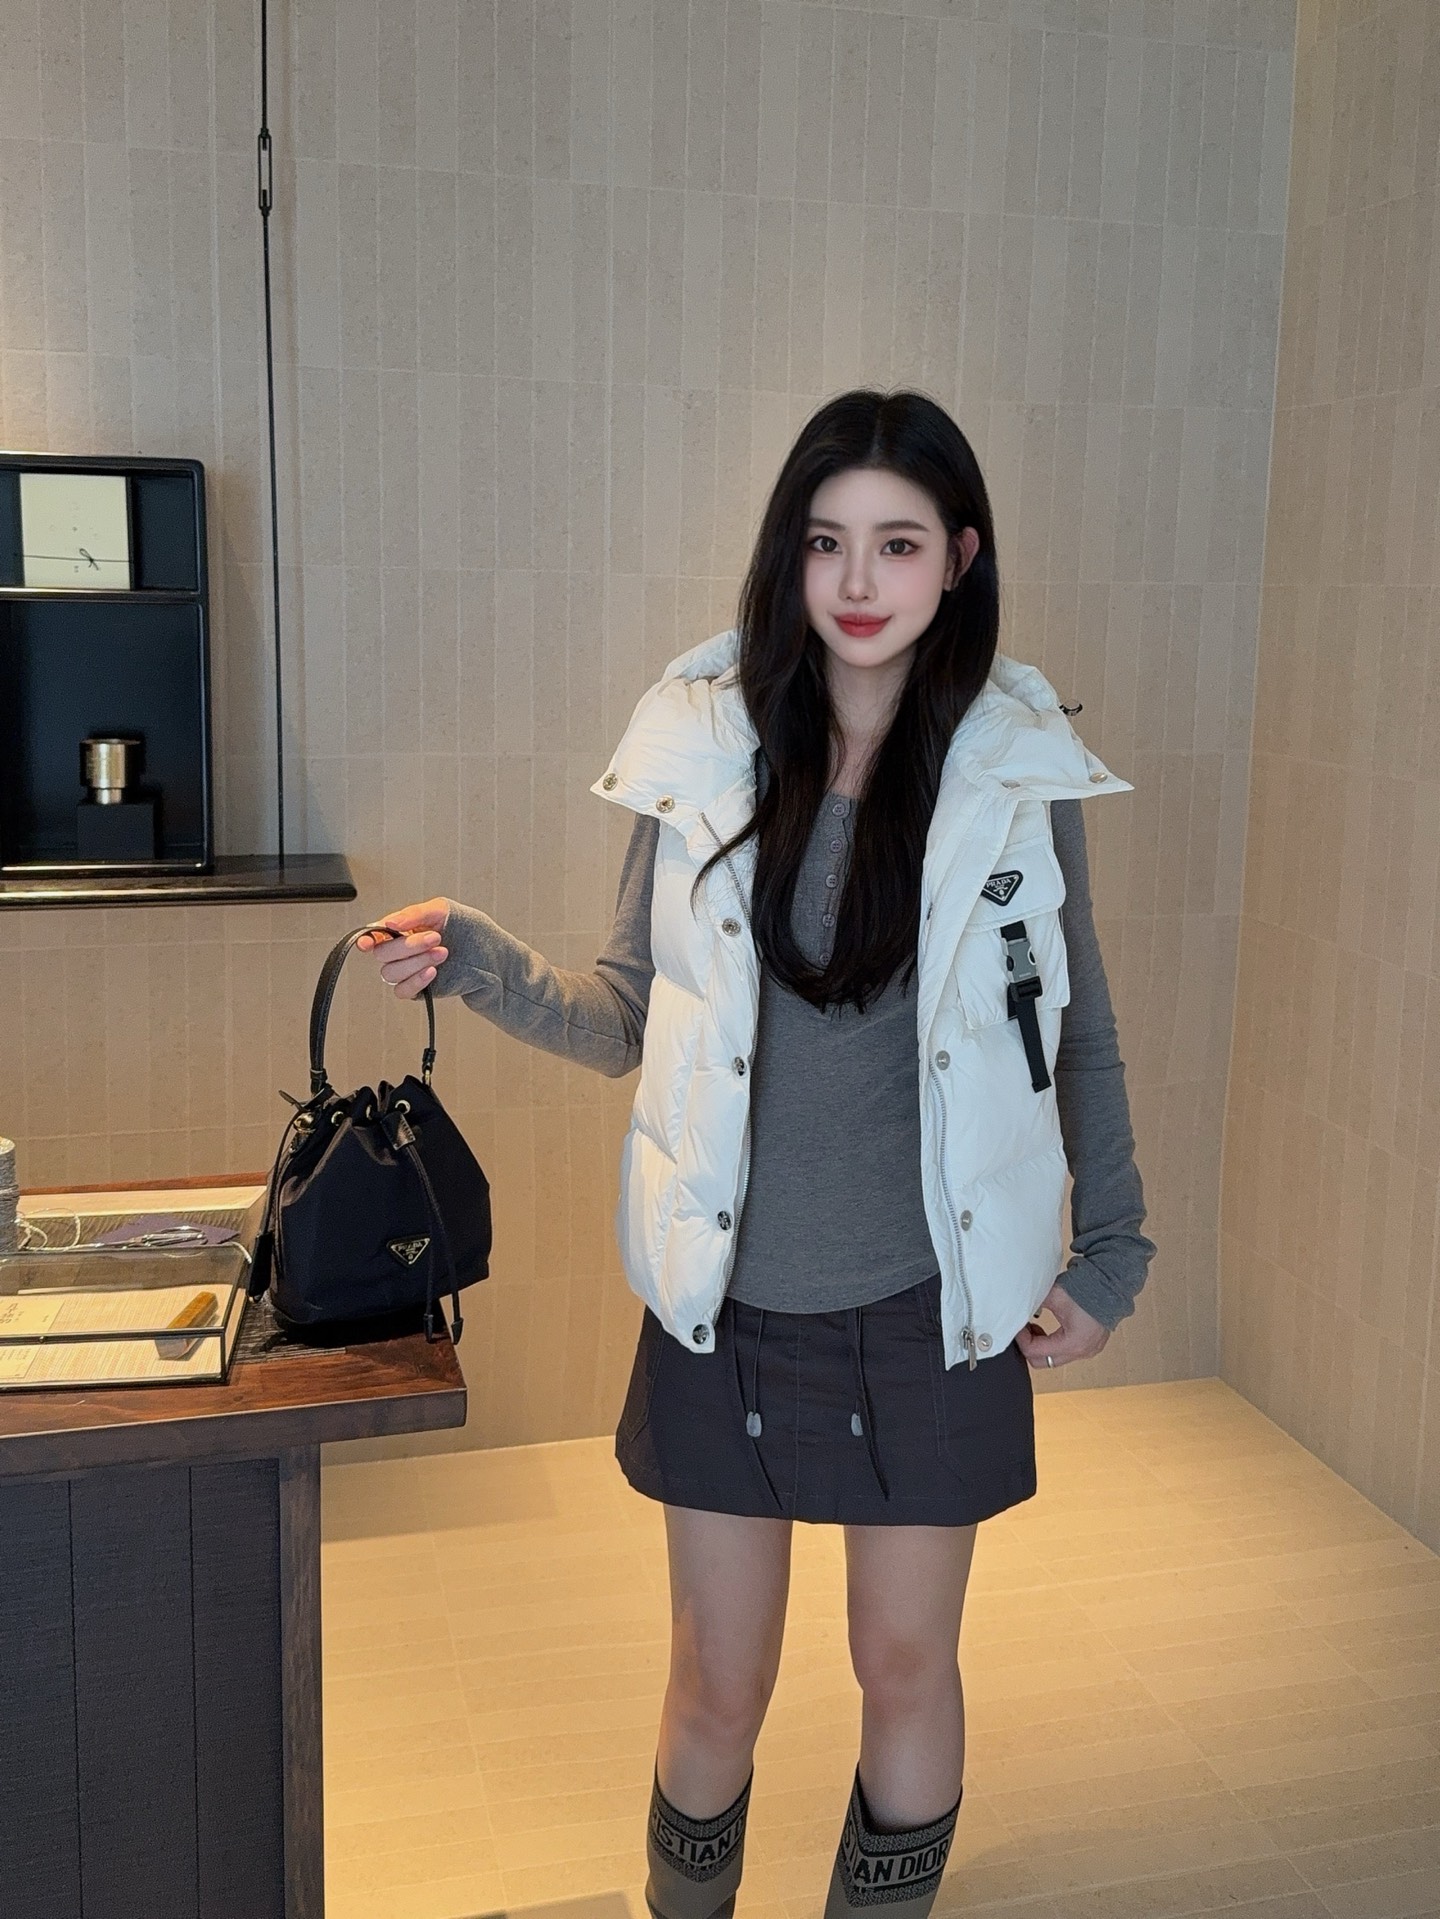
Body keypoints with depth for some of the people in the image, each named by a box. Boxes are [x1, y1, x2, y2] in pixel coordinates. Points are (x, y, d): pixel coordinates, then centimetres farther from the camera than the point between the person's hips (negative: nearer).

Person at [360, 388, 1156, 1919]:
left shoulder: (1017, 770, -5)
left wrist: (1109, 1253, 4)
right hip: (731, 1306, 0)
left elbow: (1078, 1031, 5)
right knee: (719, 1689, 14)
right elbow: (631, 1016, 2)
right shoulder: (707, 747, -5)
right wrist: (480, 962, -14)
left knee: (907, 1667, 17)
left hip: (932, 1306, 0)